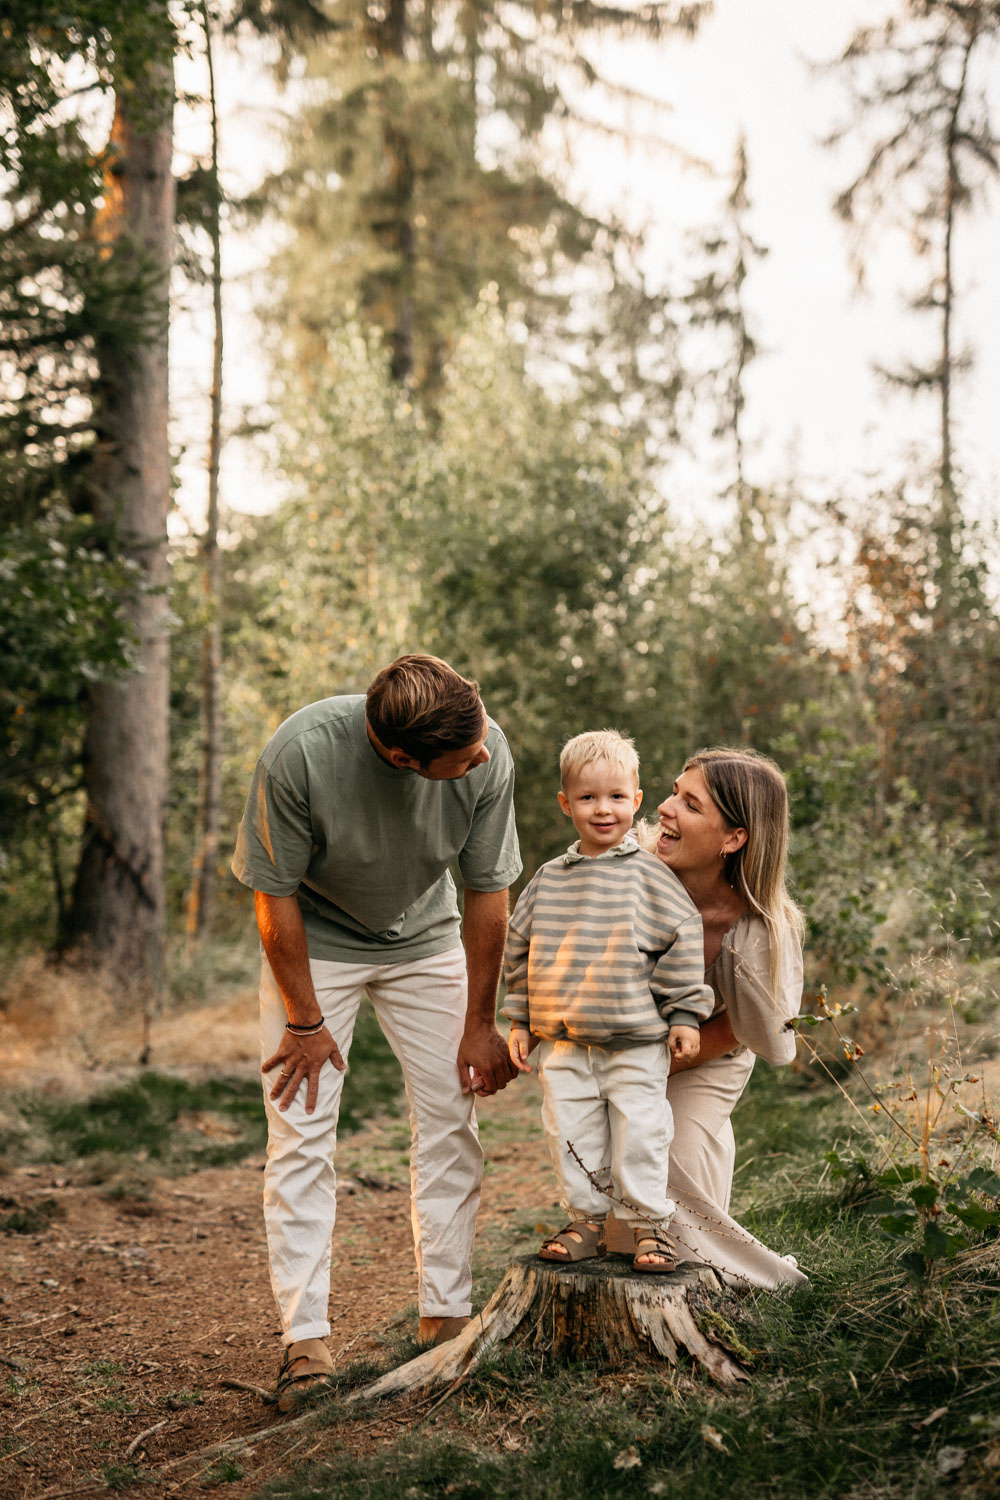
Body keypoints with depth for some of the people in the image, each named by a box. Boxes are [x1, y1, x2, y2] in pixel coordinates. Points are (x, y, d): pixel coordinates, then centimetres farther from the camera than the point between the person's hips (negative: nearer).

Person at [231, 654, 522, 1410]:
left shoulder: (488, 752, -28)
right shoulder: (301, 752, -35)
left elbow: (487, 890, -13)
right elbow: (275, 893, -21)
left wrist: (480, 1023, -7)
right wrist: (305, 1023, -15)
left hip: (424, 940, 2)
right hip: (315, 943, -2)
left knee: (452, 1123, 0)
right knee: (300, 1135, -8)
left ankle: (446, 1316, 11)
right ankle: (306, 1340, -1)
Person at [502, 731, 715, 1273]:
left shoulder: (647, 876, -3)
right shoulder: (548, 880, 7)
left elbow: (682, 939, -1)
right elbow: (519, 950, 14)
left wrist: (684, 1014, -4)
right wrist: (520, 1022, 13)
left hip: (636, 1043, -3)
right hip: (563, 1044, 3)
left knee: (639, 1135, 0)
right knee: (572, 1135, 8)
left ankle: (648, 1224, 14)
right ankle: (585, 1220, 23)